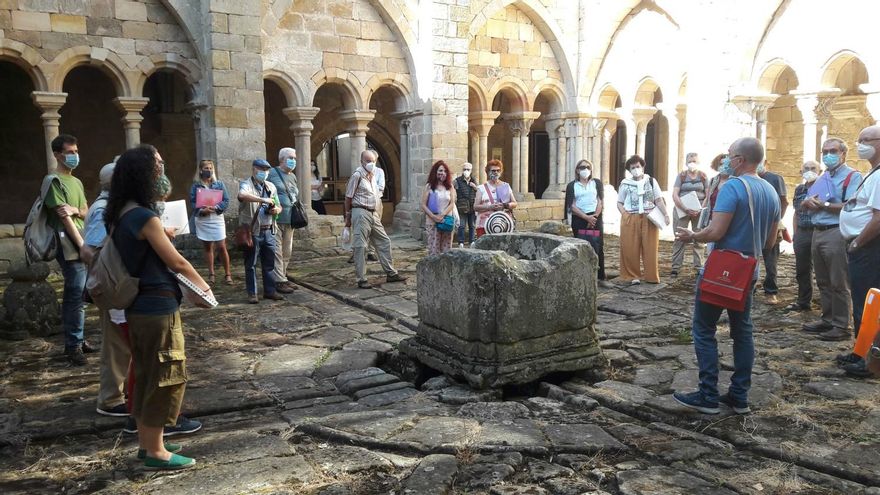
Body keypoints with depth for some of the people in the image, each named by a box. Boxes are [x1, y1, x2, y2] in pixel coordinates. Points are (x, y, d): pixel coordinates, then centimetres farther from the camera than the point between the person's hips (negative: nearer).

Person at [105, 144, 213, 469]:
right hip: (157, 307, -9)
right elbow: (176, 262, -13)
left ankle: (146, 442, 29)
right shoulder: (145, 217, -20)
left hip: (136, 306, 9)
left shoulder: (118, 215, 7)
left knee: (145, 376, 18)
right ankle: (155, 452, 12)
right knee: (165, 378, 2)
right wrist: (202, 285, 2)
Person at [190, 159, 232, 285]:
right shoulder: (196, 185, 4)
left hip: (217, 219, -1)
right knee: (207, 248, 8)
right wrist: (202, 210, -18)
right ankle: (211, 275, 15)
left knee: (221, 247, -6)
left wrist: (215, 208, -16)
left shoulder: (219, 184, 3)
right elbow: (192, 202, -1)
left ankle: (228, 274, 3)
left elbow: (226, 201, -1)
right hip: (202, 219, 1)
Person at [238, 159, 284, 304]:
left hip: (268, 231, 6)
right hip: (252, 231, -6)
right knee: (250, 264, 3)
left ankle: (270, 291, 21)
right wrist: (263, 199, -37)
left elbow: (278, 206, 22)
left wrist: (277, 210, -3)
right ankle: (252, 293, 10)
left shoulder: (271, 186, 14)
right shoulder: (246, 185, -7)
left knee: (269, 263, 11)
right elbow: (242, 195, -32)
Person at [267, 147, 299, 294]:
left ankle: (282, 277, 21)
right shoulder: (272, 173, -4)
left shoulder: (293, 176, 19)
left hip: (289, 221, 8)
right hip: (276, 219, -8)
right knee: (277, 251, -7)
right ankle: (279, 281, -4)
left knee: (287, 252, 11)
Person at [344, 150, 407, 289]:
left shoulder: (372, 176, 15)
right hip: (361, 213, -8)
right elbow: (348, 197, -7)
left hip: (373, 213, 9)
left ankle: (391, 273, 19)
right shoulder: (357, 175, -9)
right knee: (360, 246, -4)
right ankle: (361, 280, 1)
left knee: (384, 242, 10)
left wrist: (378, 214, 17)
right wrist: (348, 217, -5)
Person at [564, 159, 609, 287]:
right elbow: (572, 206, -3)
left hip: (595, 218, 1)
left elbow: (600, 201, 2)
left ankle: (600, 278, 4)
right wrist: (586, 217, -13)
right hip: (579, 219, -1)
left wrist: (594, 217, -10)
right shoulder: (572, 185, 6)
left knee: (598, 248, -1)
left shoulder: (596, 183, 10)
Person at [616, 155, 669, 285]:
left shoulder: (651, 181, 9)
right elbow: (619, 203, 11)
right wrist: (625, 214, -6)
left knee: (650, 249, 1)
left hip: (649, 219, 0)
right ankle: (633, 276, 10)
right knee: (630, 250, -1)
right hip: (630, 219, 0)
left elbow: (659, 200, 6)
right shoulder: (625, 184, 7)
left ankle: (652, 276, 10)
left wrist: (665, 214, -6)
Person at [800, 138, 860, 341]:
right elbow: (804, 204, 19)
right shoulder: (822, 178, 19)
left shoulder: (852, 176, -6)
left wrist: (824, 205, -11)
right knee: (823, 282, 15)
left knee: (839, 284, -5)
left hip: (837, 234, -8)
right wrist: (809, 201, -4)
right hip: (818, 233, 8)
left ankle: (841, 326, 2)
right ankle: (828, 320, 25)